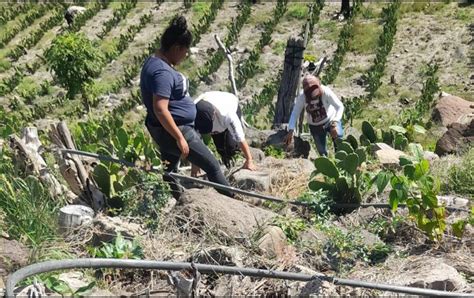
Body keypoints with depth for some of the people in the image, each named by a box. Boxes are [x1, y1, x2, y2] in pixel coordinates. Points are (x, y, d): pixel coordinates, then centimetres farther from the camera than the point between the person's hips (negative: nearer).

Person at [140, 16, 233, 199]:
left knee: (169, 171, 19)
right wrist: (180, 138, -26)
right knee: (212, 166, 1)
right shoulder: (162, 72, -24)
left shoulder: (154, 62, 9)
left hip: (165, 130, 11)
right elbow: (160, 109, -30)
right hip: (172, 130, -11)